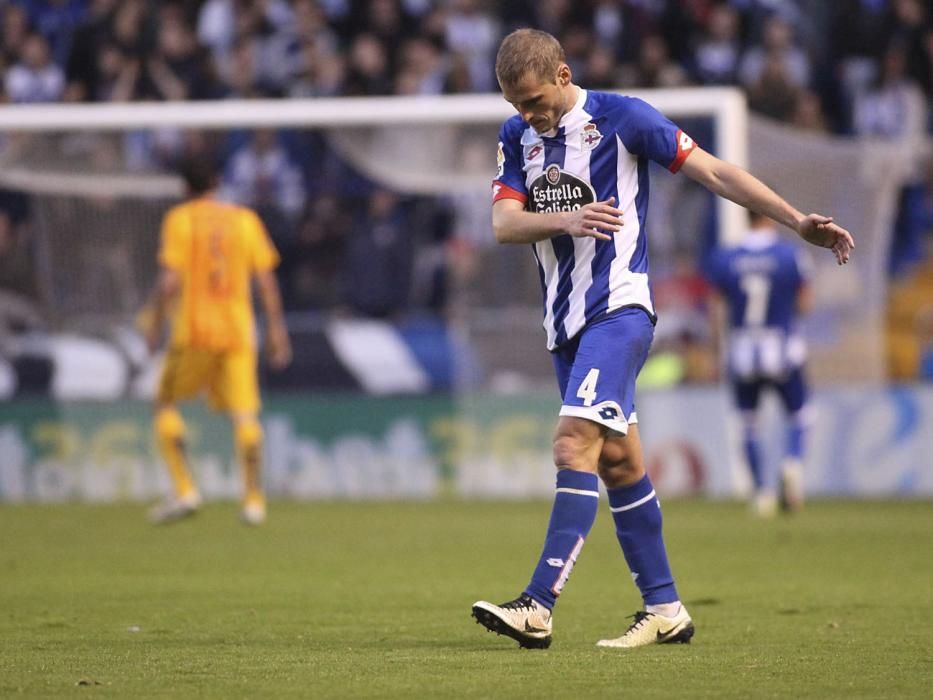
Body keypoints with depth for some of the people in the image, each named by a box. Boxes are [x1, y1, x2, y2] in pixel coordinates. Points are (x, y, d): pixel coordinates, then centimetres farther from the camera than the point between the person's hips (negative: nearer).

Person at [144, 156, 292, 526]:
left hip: (193, 329, -2)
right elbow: (266, 278, 6)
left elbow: (170, 278, -9)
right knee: (244, 415, 2)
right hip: (238, 329, 3)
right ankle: (253, 499, -5)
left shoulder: (180, 219, -1)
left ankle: (185, 490, 0)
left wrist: (156, 323, 0)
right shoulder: (245, 219, 8)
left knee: (166, 404, 11)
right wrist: (276, 329, 10)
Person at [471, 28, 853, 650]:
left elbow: (714, 172, -4)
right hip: (565, 320, 7)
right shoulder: (517, 136, 10)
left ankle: (538, 606, -26)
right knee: (618, 461, 8)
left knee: (575, 442, -19)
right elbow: (504, 223, -1)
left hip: (618, 307, -7)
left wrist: (799, 222, -8)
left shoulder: (622, 118, -6)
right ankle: (665, 609, 13)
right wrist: (566, 220, -21)